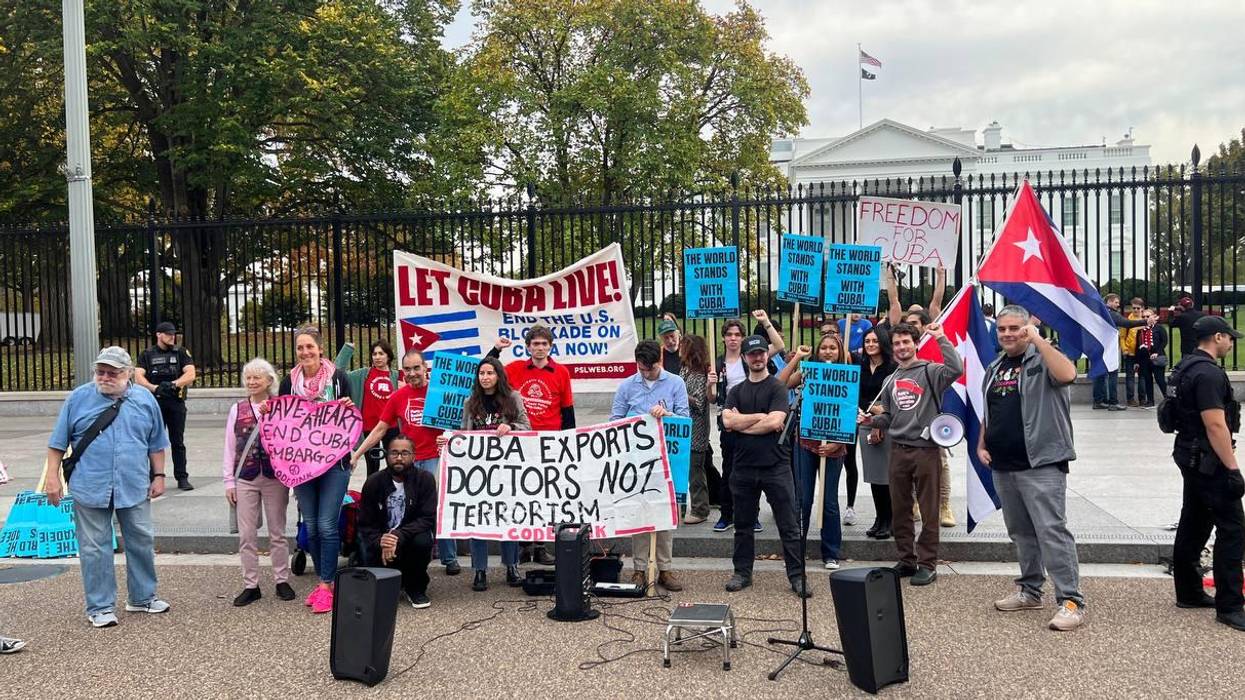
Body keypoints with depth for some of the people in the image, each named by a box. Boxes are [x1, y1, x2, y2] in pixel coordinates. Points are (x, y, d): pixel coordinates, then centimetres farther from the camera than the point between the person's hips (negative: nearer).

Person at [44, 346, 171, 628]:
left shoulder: (145, 400, 6)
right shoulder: (78, 398, 2)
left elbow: (156, 444, 12)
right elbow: (58, 442, 5)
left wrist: (158, 475, 9)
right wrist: (52, 475, -1)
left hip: (134, 488, 2)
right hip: (90, 488, -2)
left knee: (142, 542, 10)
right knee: (95, 548, 2)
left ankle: (142, 597, 26)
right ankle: (100, 606, 13)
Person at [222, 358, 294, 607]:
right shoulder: (237, 409, 7)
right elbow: (229, 447, 7)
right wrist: (229, 481, 3)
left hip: (275, 478, -2)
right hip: (245, 479, 2)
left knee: (277, 533, 8)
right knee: (246, 535, 4)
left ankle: (282, 580, 19)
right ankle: (250, 585, 13)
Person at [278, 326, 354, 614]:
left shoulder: (338, 377, -2)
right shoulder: (290, 381, 6)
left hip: (334, 461, -3)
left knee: (327, 525, -7)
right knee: (311, 526, 9)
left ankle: (326, 585, 3)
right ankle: (325, 580, 23)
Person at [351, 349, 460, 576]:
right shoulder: (398, 397, 6)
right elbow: (379, 430, 10)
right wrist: (356, 454, 6)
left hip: (436, 459, -2)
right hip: (408, 462, 2)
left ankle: (450, 559, 9)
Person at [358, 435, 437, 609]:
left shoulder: (425, 479, -9)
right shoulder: (373, 482, -4)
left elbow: (428, 519, -16)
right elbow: (365, 524, -3)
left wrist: (399, 535, -30)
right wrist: (380, 542, -24)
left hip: (410, 539, -1)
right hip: (382, 541, 1)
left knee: (423, 541, -34)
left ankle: (416, 588, -6)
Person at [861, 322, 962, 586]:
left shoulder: (930, 371, -2)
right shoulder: (890, 380, 17)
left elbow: (956, 368, -24)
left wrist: (941, 338, -19)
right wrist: (871, 420, 1)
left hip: (925, 449, -6)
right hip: (898, 449, 6)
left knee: (929, 511, 1)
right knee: (900, 510, 10)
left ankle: (927, 564, 9)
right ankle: (907, 560, 22)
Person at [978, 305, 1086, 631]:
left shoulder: (1042, 360, -5)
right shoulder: (994, 368, 17)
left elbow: (1067, 374, -28)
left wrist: (1037, 338, -25)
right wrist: (981, 445, 13)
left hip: (1041, 463, -7)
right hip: (1003, 466, 7)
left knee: (1052, 530, -11)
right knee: (1021, 531, 15)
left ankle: (1071, 601, -7)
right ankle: (1030, 590, 27)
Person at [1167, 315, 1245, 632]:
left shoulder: (1187, 367, 13)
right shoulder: (1209, 373, -19)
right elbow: (1216, 425, -23)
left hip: (1192, 458, 10)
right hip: (1209, 462, -10)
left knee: (1193, 525, 15)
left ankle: (1189, 593, 24)